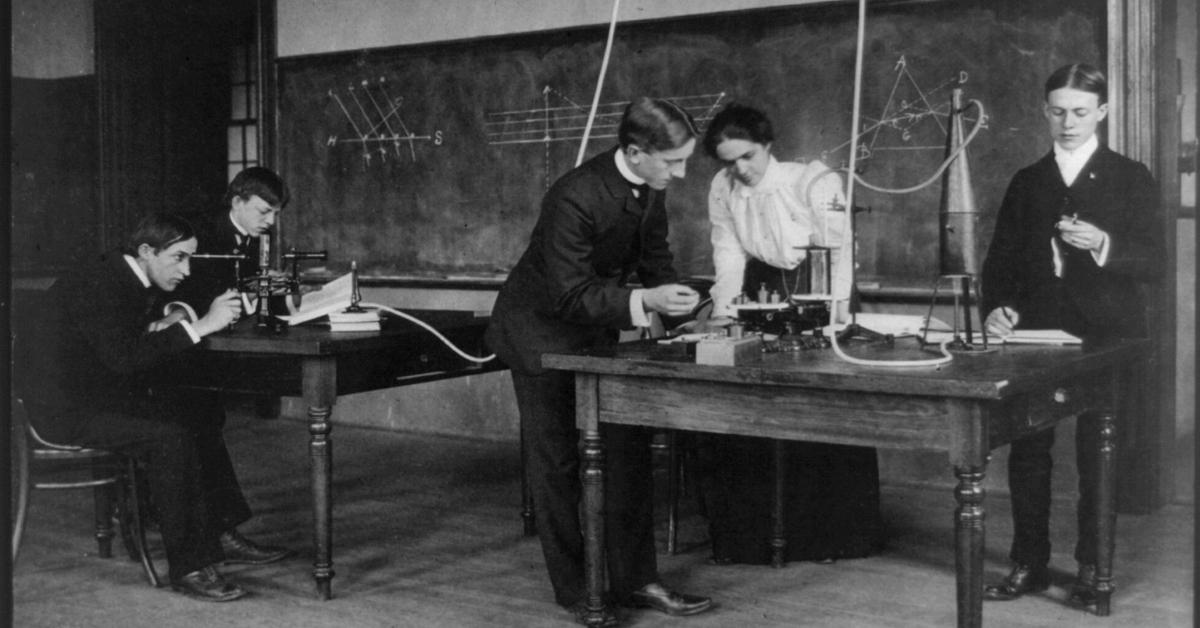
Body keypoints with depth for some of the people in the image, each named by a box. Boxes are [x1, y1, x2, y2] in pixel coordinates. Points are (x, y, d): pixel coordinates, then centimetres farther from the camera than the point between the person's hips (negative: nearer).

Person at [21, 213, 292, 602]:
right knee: (171, 437, -28)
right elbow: (123, 356, -31)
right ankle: (188, 569, -22)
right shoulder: (97, 287, -21)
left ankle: (221, 536, 9)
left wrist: (164, 327, -9)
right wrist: (200, 326, -30)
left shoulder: (129, 281, 9)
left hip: (101, 394, 11)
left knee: (204, 413, 7)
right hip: (68, 411, -11)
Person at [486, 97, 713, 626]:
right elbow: (569, 295, -30)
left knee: (629, 449, 6)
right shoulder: (575, 198, -32)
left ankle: (634, 580, 15)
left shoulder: (649, 188, -9)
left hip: (596, 326, 8)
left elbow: (654, 257, 5)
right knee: (557, 462, 2)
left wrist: (674, 302, -11)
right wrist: (644, 301, -39)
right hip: (542, 329, -7)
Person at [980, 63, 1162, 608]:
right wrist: (997, 307, -8)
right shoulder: (1027, 182, 13)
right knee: (1027, 453, 3)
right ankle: (1028, 564, 15)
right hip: (1036, 336, 3)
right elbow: (1001, 259, 11)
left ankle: (1092, 570, 14)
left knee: (1097, 458, 1)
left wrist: (1103, 246, -22)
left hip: (1105, 338, -3)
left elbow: (1152, 262, -3)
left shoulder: (1130, 178, 4)